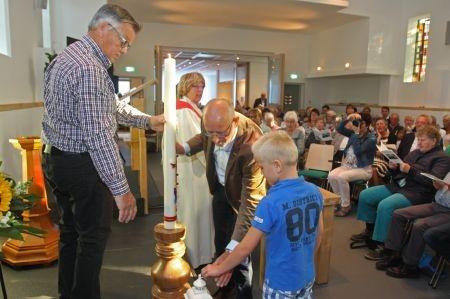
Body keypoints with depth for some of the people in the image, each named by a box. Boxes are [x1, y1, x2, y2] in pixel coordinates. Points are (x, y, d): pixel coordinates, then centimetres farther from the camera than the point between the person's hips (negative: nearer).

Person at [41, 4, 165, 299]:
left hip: (56, 159, 10)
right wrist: (121, 188, -24)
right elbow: (98, 135, -27)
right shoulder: (90, 69, -22)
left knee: (70, 231, 21)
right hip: (82, 165, -10)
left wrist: (148, 120, 11)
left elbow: (111, 105, 17)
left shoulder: (69, 56, 12)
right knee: (94, 236, 4)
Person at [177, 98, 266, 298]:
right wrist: (185, 148, -15)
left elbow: (250, 202, -38)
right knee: (220, 243, 22)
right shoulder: (212, 124, -22)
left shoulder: (251, 146, -40)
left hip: (240, 195, -6)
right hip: (220, 189, 6)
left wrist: (232, 249, -41)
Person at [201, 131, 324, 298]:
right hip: (307, 277, 6)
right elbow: (319, 231, 5)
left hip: (281, 282, -5)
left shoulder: (271, 203, -27)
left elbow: (246, 246, -21)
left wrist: (219, 269, -6)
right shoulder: (314, 191, -9)